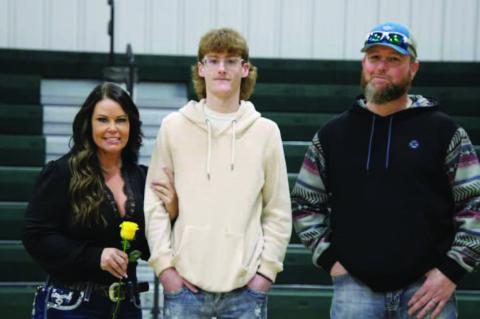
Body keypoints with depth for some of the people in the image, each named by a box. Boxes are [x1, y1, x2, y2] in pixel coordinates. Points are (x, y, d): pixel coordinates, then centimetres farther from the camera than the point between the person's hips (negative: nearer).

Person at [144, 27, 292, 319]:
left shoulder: (266, 131, 4)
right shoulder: (174, 127, 3)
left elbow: (278, 211, 6)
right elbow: (155, 201, 4)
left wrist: (267, 268, -1)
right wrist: (164, 263, -3)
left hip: (246, 286, 0)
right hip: (185, 283, 0)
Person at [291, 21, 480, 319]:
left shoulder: (444, 132, 2)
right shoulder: (332, 134, 9)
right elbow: (305, 204, 15)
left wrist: (452, 271, -6)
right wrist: (329, 257, 4)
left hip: (426, 287, -1)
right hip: (355, 287, 2)